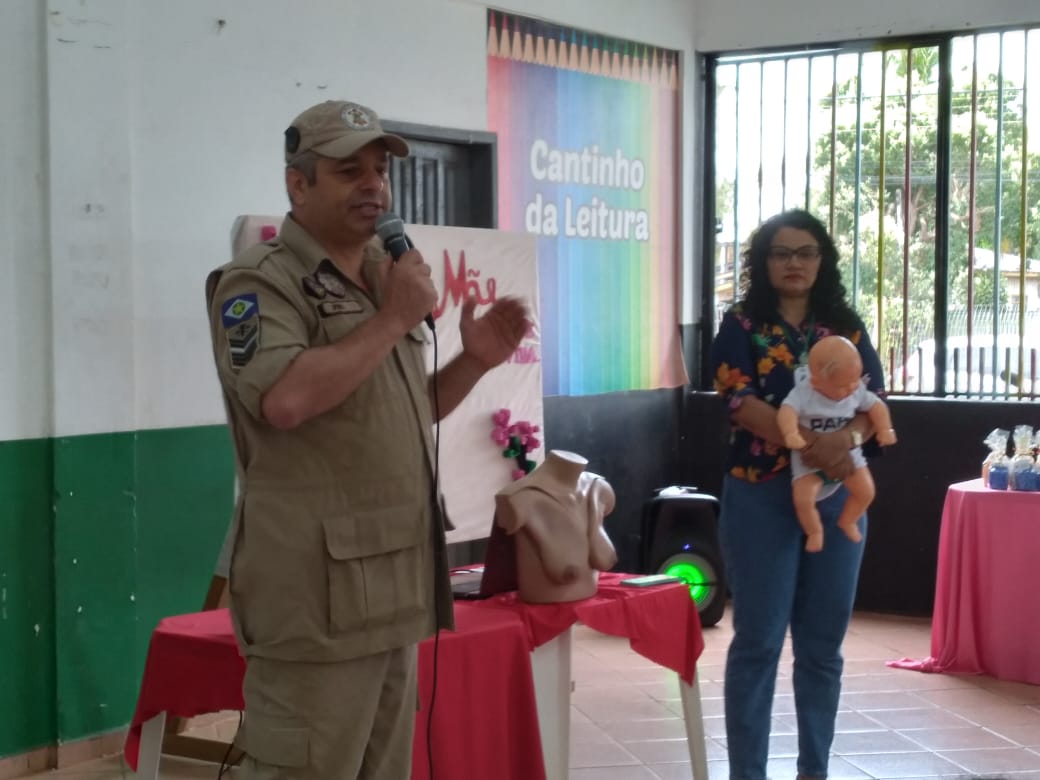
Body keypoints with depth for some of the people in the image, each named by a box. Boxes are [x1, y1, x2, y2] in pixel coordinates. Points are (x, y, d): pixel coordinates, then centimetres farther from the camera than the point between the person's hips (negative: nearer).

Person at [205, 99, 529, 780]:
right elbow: (285, 400, -27)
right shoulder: (260, 283, -9)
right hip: (318, 599, -9)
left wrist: (474, 361, 7)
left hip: (392, 589, 9)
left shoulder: (382, 279, 18)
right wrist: (394, 319, -18)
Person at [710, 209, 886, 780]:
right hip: (762, 497, -3)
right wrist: (811, 446, -24)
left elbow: (875, 400, 1)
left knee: (823, 643, 8)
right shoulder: (742, 323, 0)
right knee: (758, 642, -2)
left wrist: (845, 437, -22)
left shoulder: (846, 326, 9)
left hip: (837, 497, 3)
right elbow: (740, 402, -13)